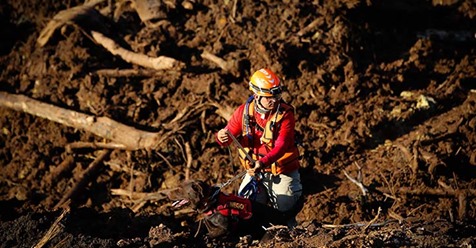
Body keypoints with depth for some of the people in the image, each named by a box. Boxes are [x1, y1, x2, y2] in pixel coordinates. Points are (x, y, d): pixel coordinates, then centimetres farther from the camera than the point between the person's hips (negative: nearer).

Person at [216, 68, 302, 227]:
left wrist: (263, 162, -45)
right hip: (254, 169, 3)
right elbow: (227, 140, -7)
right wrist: (222, 137, -34)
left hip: (282, 170, -3)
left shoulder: (285, 114, -17)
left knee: (285, 208, -1)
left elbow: (281, 145, -27)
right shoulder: (244, 111, -8)